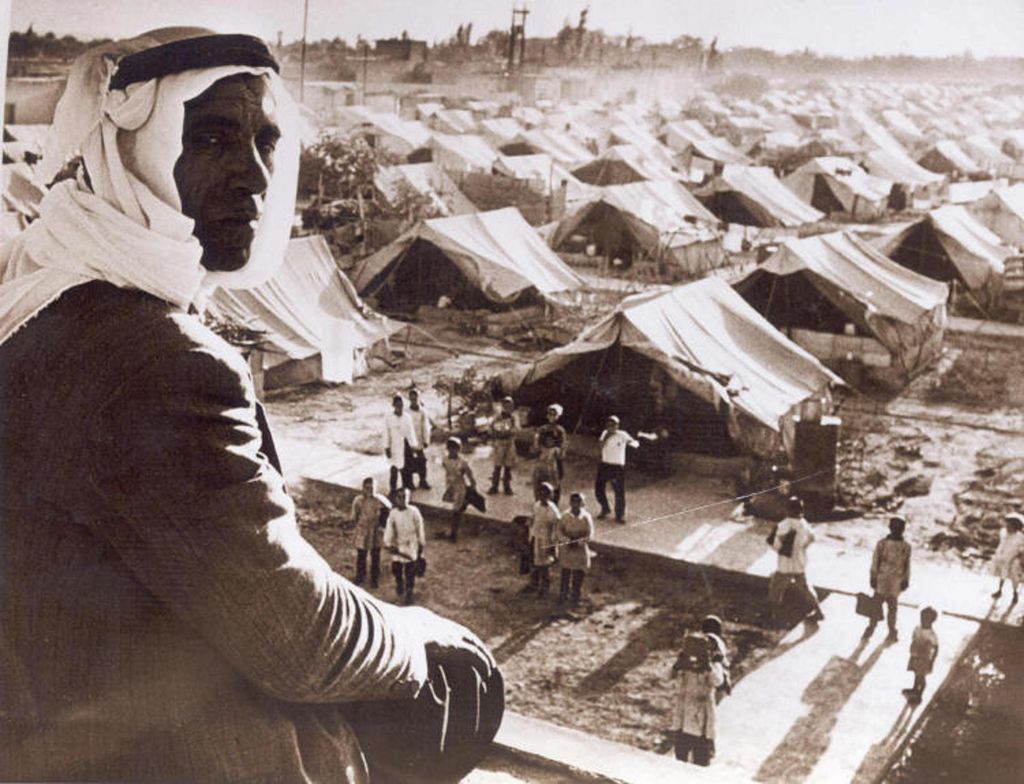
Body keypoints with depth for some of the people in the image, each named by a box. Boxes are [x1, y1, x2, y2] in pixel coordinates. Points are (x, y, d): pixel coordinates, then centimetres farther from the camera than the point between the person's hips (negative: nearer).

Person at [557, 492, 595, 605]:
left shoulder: (586, 517, -8)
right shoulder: (565, 516, -5)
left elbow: (589, 535, -7)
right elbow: (560, 530, -1)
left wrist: (578, 542, -22)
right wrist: (567, 540, -18)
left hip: (581, 549, -1)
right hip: (566, 549, 1)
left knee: (578, 574, 4)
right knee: (565, 572, 11)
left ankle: (576, 596, 19)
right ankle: (564, 594, 27)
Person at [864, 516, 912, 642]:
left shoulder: (906, 546, 3)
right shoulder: (882, 543, -2)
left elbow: (907, 564, 8)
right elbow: (875, 561, -1)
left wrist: (906, 580, 5)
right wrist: (873, 577, -4)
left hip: (896, 581, 1)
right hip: (882, 579, -1)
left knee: (892, 606, 7)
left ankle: (892, 631, 19)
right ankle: (871, 627, 14)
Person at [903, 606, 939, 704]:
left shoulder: (932, 635, -23)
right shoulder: (917, 629, -5)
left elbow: (936, 649, -16)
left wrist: (931, 662, -14)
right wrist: (912, 655, 10)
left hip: (925, 659, -6)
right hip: (915, 657, 6)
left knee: (921, 677, 5)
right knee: (916, 674, 26)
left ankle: (919, 696, 20)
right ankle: (915, 689, 48)